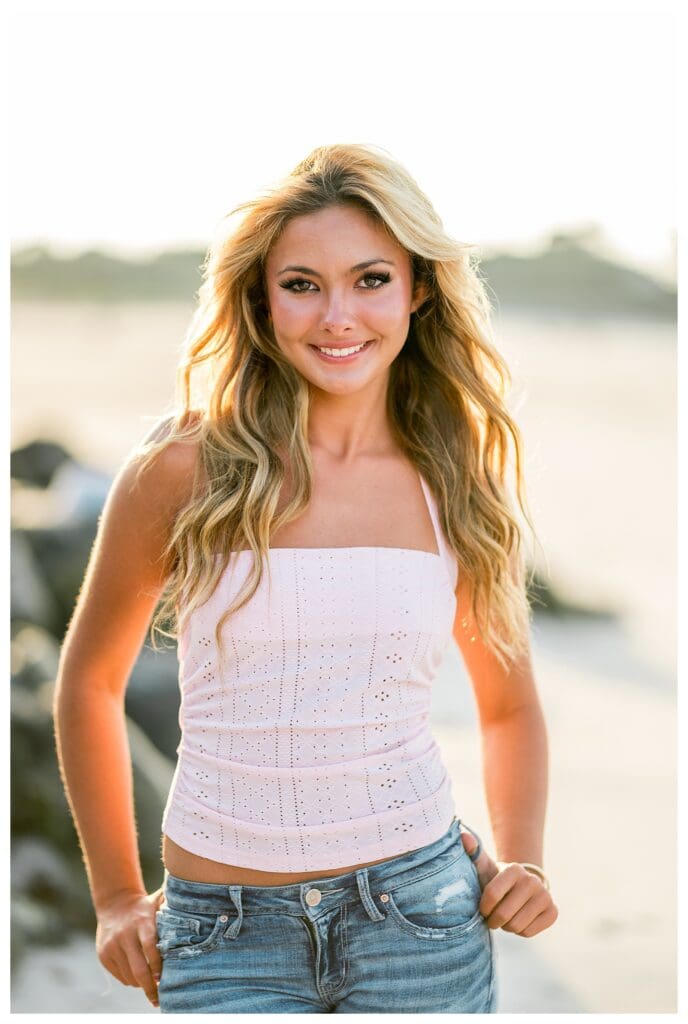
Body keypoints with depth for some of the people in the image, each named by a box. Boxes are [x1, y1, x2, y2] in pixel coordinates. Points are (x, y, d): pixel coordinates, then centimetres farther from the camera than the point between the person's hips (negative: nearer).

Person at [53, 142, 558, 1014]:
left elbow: (509, 706, 16)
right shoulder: (185, 469, -7)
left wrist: (522, 865, 2)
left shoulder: (456, 486, 1)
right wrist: (116, 900, 8)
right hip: (224, 937, -1)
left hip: (418, 916, 2)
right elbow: (90, 681, 6)